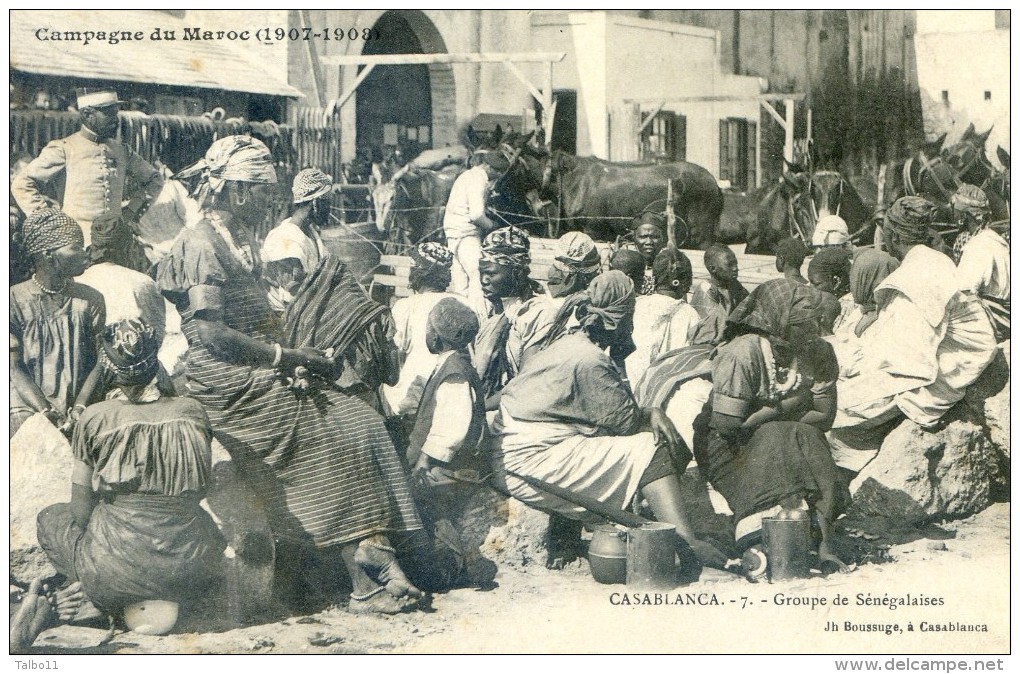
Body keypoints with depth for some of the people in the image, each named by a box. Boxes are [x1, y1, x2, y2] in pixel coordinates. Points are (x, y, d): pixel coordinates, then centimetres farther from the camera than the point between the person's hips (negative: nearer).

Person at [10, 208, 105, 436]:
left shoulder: (91, 300, 5)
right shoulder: (16, 301, -2)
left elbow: (100, 360, 2)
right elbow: (15, 367, -4)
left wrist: (80, 407, -13)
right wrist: (47, 413, -16)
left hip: (78, 407, 2)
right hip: (28, 406, -2)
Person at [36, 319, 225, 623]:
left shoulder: (95, 418, -11)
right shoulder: (192, 412, -4)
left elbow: (81, 512, -2)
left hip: (117, 573, -3)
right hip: (191, 572, 3)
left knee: (50, 518, 28)